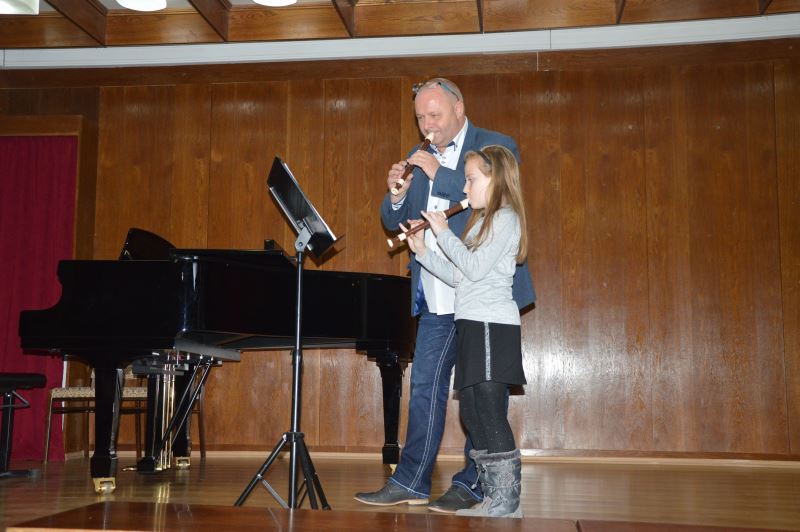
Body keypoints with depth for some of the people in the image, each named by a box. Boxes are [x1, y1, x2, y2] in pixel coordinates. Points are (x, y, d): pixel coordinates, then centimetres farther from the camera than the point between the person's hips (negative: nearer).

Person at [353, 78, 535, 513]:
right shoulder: (419, 159, 15)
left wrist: (440, 175, -20)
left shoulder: (496, 147, -2)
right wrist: (397, 195, -9)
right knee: (425, 385, 8)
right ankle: (410, 481, 15)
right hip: (436, 297, 6)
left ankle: (472, 484, 12)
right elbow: (393, 223, 13)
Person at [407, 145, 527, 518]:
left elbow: (475, 267, -17)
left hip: (492, 327, -10)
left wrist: (443, 234, -8)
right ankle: (493, 498, 16)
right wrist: (423, 253, 10)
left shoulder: (505, 218, -6)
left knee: (490, 413, -10)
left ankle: (508, 502, -3)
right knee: (472, 412, 9)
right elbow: (458, 277, 16)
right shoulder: (482, 222, 22)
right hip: (473, 325, 10)